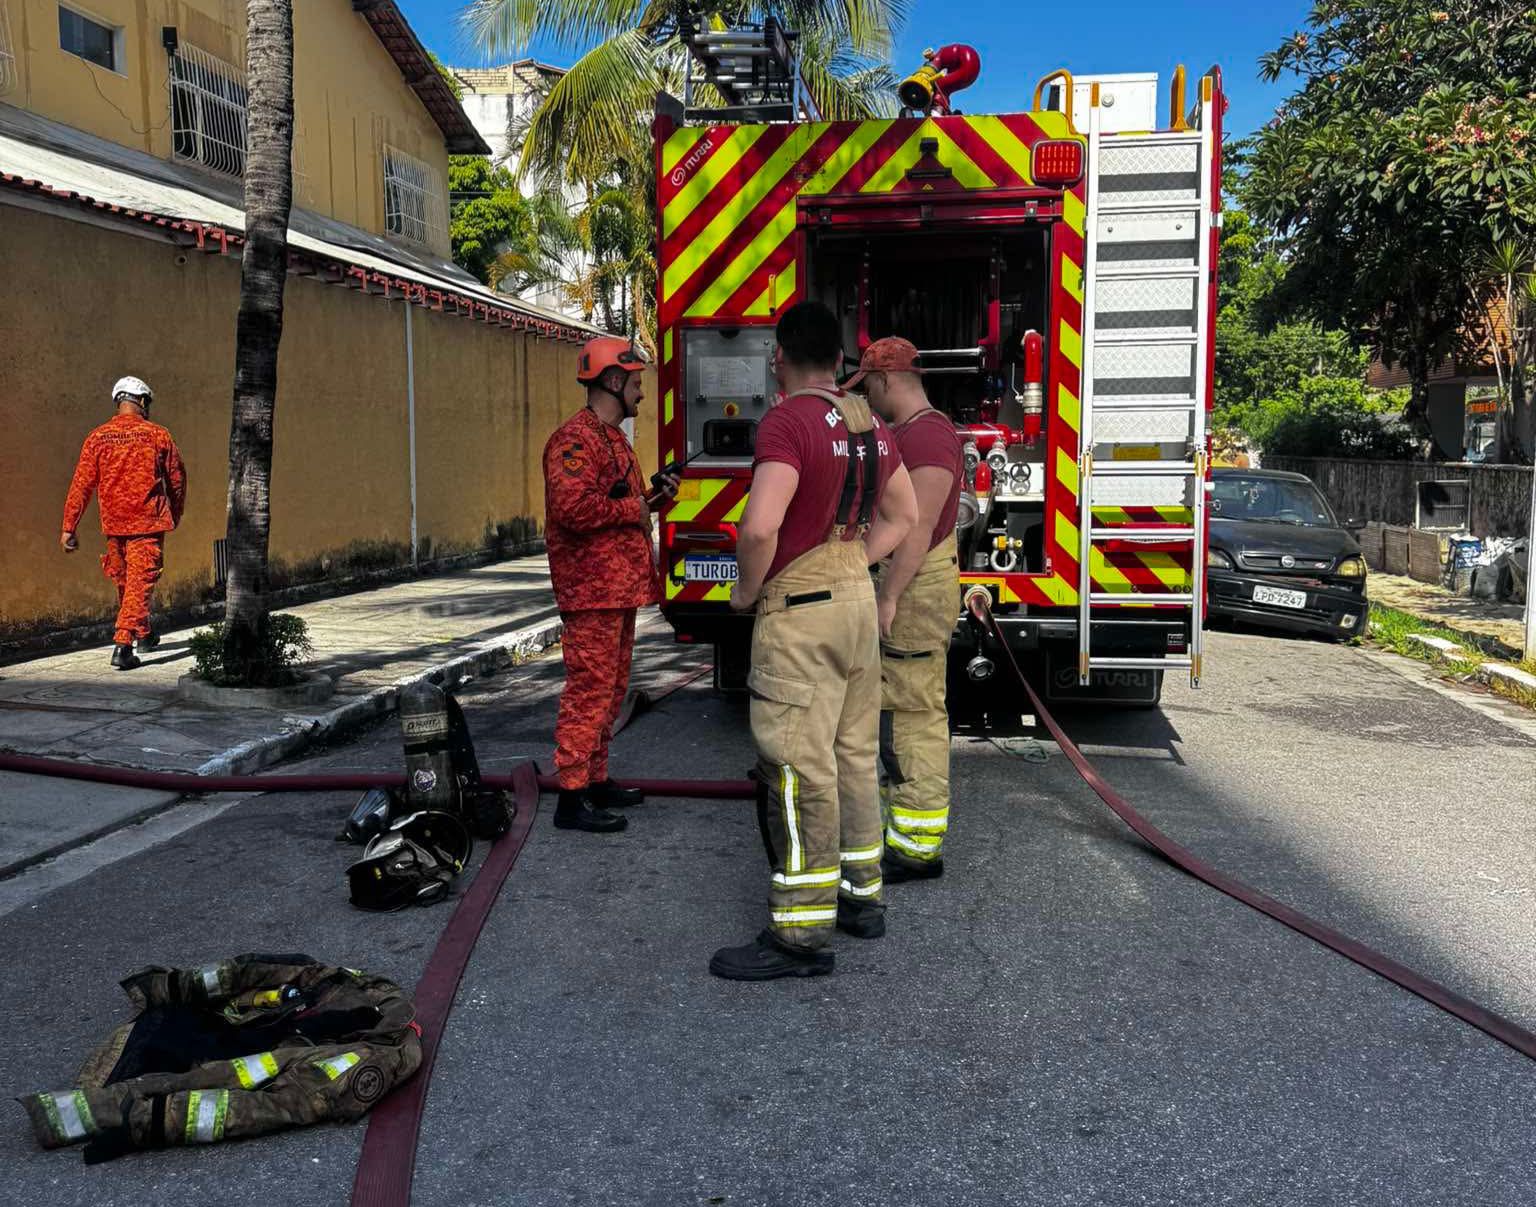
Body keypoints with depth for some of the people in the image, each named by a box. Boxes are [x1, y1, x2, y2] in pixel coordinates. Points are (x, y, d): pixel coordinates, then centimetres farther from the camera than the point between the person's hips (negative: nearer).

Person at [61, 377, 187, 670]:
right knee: (140, 583, -3)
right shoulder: (158, 435, -4)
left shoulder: (97, 437, 1)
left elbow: (81, 484, -2)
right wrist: (175, 514, 20)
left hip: (113, 524, 3)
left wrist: (69, 527, 1)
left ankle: (143, 635, 35)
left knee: (124, 581, 20)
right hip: (148, 523, -3)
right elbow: (177, 479, 4)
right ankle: (122, 644, -13)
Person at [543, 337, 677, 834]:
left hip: (620, 589, 11)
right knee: (589, 691, -8)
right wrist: (633, 508, -15)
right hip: (593, 591, -11)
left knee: (610, 690, 16)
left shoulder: (612, 437, 21)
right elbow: (574, 507, -27)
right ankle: (572, 798, -2)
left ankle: (595, 781, 26)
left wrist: (656, 496, 11)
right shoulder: (575, 438, -13)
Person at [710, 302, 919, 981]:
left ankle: (800, 933, 2)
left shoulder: (787, 422, -16)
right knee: (854, 754, 17)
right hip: (858, 599, 9)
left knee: (798, 768, -4)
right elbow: (902, 515, 20)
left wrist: (747, 589, -10)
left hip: (800, 612, -9)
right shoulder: (868, 424, 10)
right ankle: (861, 896, 28)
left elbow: (760, 527, -28)